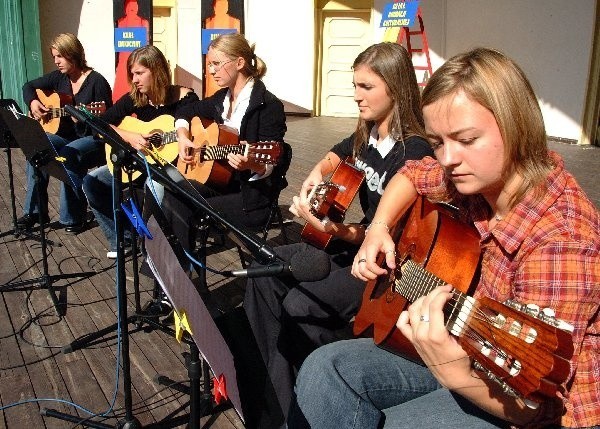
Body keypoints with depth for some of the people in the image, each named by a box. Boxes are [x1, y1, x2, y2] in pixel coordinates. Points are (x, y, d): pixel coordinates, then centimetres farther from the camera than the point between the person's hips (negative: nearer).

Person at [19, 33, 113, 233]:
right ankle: (34, 210, -8)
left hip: (93, 138, -7)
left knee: (67, 156, -34)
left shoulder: (96, 81, -13)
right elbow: (29, 86, 19)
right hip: (66, 135, 7)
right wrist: (33, 102, -2)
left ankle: (74, 217, -19)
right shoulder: (59, 77, 7)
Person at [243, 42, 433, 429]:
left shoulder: (413, 152, -20)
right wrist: (317, 175, 9)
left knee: (301, 305, -26)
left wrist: (333, 229, -35)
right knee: (265, 273, -6)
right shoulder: (367, 134, 4)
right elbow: (336, 155, 29)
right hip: (353, 242, 9)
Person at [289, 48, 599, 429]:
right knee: (325, 369, -6)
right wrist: (379, 228, -4)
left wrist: (456, 375, -47)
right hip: (465, 350, 7)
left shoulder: (560, 241, -30)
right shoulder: (481, 175, -9)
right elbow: (411, 176, 14)